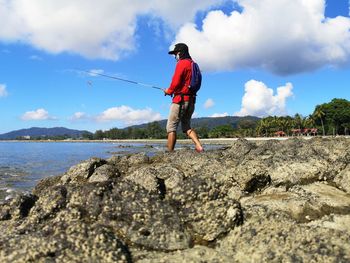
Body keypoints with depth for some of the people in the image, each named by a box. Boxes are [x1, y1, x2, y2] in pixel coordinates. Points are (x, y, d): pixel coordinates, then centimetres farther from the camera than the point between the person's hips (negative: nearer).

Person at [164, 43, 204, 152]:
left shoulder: (182, 63, -8)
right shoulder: (193, 64, 19)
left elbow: (176, 82, -17)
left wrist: (169, 91, 2)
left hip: (180, 99, -9)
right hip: (191, 100, 9)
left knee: (171, 127, -2)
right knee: (186, 126, 16)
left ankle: (170, 153, -3)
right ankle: (199, 146, -1)